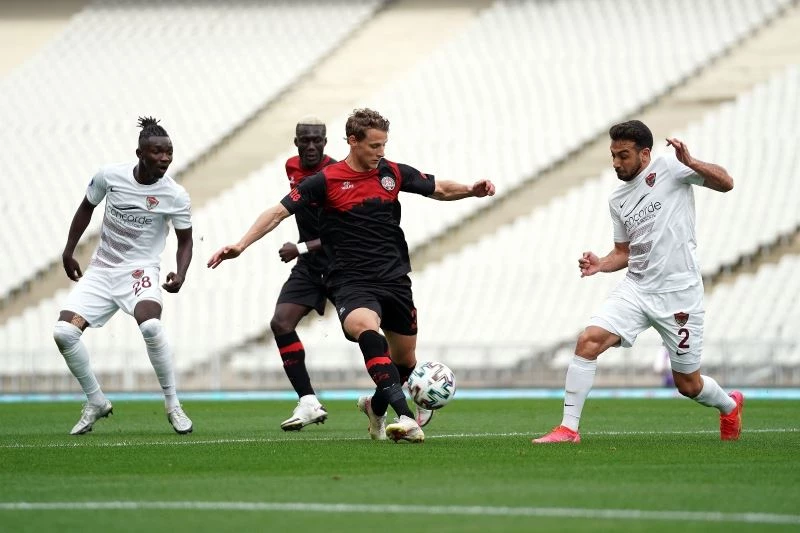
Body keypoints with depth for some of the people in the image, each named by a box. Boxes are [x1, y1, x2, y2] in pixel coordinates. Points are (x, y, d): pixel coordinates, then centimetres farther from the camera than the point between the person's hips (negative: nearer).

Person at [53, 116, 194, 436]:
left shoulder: (175, 196, -12)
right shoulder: (110, 176, -8)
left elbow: (185, 240, 1)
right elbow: (86, 208, 12)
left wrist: (180, 274, -17)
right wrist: (68, 251, 13)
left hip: (140, 270, -3)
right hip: (101, 270, 3)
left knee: (150, 325, -34)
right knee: (63, 332, -13)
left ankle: (173, 406, -17)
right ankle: (96, 402, 9)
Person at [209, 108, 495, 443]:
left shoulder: (393, 173, 5)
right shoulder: (325, 180, -5)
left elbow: (440, 190, 16)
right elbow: (279, 212, -6)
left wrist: (471, 190, -3)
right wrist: (241, 245, -15)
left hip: (394, 279, 5)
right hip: (351, 282, -5)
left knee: (405, 359, 11)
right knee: (366, 328, -35)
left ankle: (376, 406, 44)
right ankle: (405, 418, -45)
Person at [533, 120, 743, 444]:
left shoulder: (670, 168, -5)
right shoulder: (617, 199, 11)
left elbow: (725, 183, -11)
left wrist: (691, 162, -27)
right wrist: (601, 265, -1)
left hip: (678, 293, -5)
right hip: (636, 288, 5)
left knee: (688, 384, 6)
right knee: (588, 341, -18)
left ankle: (729, 405, 40)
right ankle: (569, 428, -13)